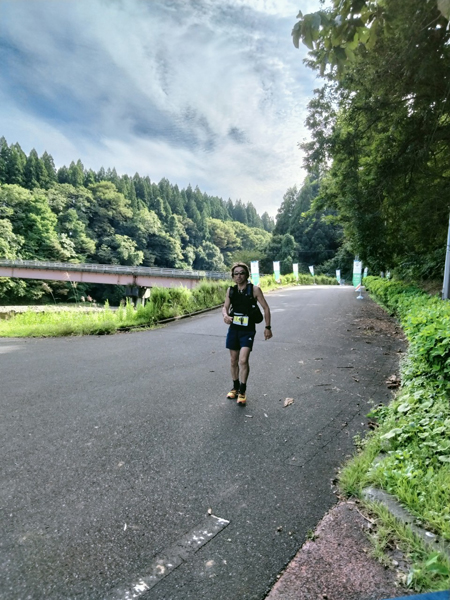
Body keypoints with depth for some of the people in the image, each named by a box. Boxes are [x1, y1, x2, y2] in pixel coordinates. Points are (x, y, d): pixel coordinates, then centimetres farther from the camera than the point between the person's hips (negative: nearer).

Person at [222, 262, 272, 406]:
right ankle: (235, 388, 31)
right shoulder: (230, 290, 1)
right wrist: (225, 315, -18)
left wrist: (268, 327, -3)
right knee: (234, 360, 13)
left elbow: (265, 307, -3)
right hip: (233, 329, 4)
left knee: (243, 360, -14)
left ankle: (242, 392, 1)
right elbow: (225, 307, 6)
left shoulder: (254, 289, -9)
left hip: (248, 331, -4)